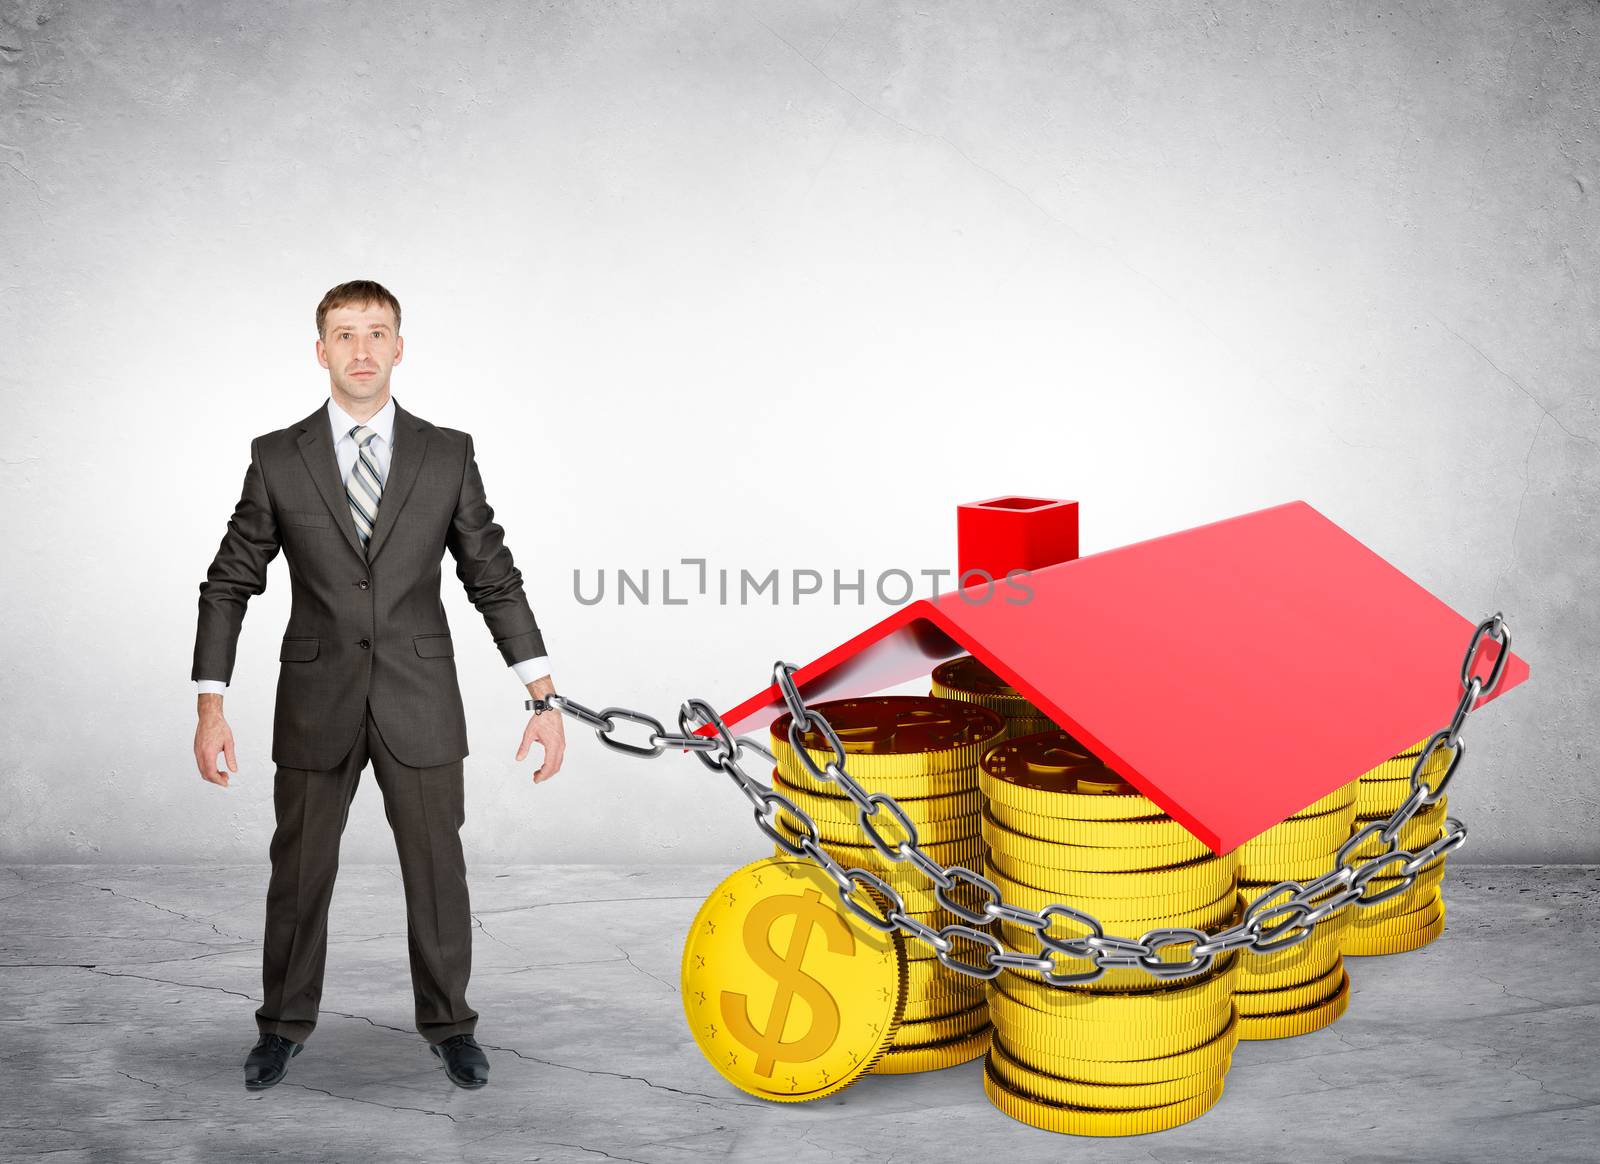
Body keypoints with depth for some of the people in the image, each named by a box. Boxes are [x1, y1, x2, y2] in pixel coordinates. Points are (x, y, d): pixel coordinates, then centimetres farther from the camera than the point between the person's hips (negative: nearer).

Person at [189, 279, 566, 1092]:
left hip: (420, 704, 0)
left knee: (437, 870, 7)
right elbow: (230, 584, 2)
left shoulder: (447, 454, 0)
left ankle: (448, 1023, 25)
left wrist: (543, 699, -4)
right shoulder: (278, 458, -1)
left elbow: (494, 579, 2)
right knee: (299, 870, 10)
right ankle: (284, 1025, 29)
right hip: (317, 703, 0)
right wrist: (210, 708, -5)